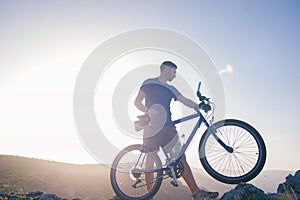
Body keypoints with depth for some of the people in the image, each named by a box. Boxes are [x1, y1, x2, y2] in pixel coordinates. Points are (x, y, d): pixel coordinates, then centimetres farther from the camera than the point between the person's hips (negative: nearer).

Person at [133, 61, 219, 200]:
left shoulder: (170, 89, 18)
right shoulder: (149, 83, 2)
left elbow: (185, 100, 10)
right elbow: (137, 102, -2)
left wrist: (199, 107, -7)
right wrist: (148, 111, -19)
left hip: (167, 128, 5)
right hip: (152, 128, -5)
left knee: (181, 158, 1)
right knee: (150, 160, 2)